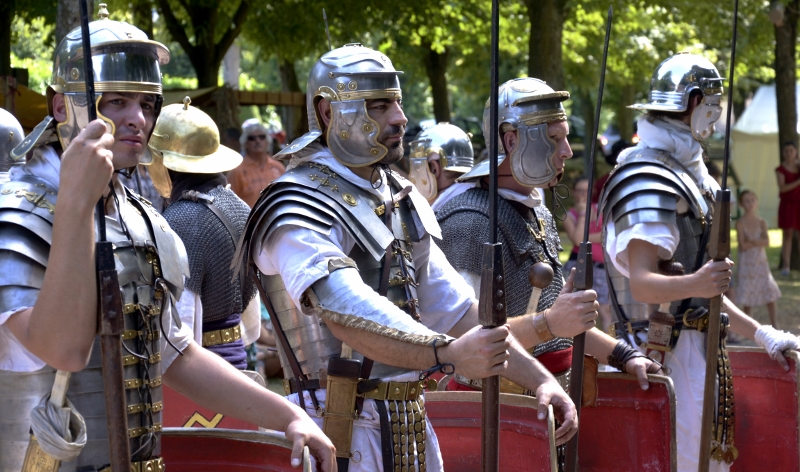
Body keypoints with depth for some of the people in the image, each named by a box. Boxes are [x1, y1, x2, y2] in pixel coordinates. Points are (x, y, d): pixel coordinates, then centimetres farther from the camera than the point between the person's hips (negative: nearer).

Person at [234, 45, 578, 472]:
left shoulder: (401, 200, 14)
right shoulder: (300, 212, -14)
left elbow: (455, 306, 15)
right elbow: (345, 312, -30)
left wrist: (538, 378, 6)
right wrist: (447, 354, -43)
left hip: (412, 423, 8)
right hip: (344, 431, -8)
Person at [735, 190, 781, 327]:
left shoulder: (761, 222, 3)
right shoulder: (740, 223, -7)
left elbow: (766, 242, -9)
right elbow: (743, 245, -14)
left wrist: (752, 241, -18)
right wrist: (758, 241, -9)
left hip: (761, 262, 3)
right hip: (747, 263, -3)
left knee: (771, 294, -2)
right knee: (747, 297, 1)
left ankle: (774, 326, 4)